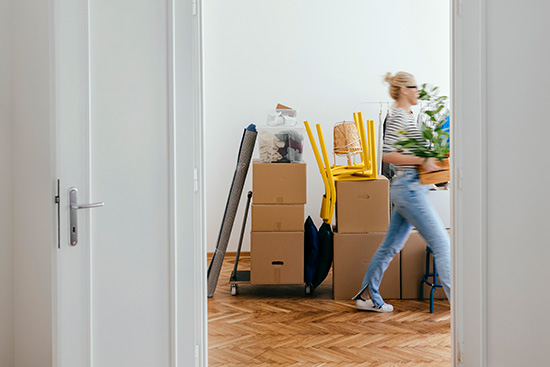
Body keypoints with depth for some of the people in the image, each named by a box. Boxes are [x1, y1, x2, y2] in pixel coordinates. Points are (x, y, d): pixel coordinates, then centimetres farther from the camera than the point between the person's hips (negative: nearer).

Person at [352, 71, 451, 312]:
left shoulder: (406, 116, 18)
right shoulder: (397, 116, -13)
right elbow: (387, 155, -21)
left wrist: (429, 159, 15)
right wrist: (421, 161, -21)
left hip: (409, 189, 10)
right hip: (409, 188, -10)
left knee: (391, 245, 14)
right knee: (441, 243, -7)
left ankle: (367, 296, 23)